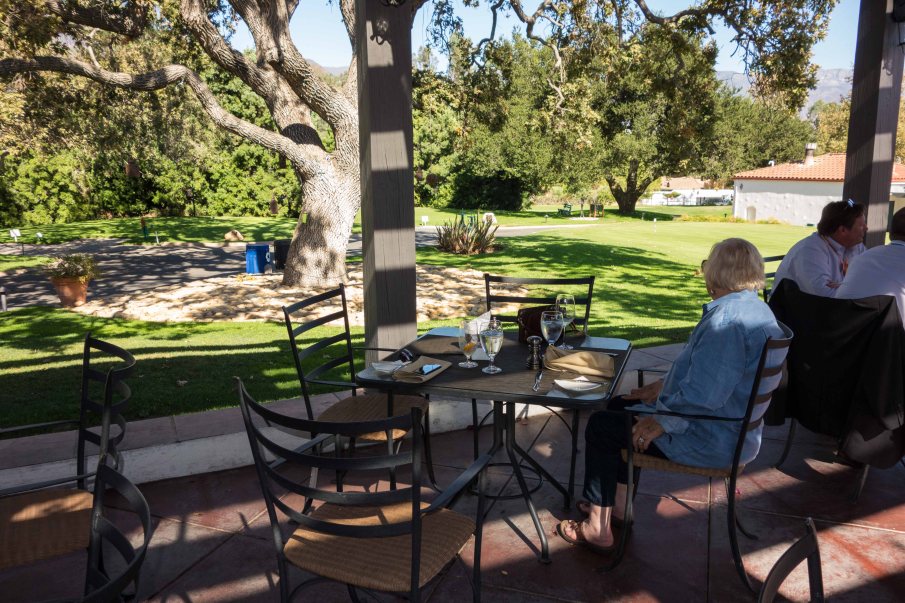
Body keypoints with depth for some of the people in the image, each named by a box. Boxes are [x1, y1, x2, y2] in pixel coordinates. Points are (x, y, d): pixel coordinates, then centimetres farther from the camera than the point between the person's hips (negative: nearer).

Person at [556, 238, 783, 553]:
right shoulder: (758, 309, 8)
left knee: (601, 426, 2)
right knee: (619, 406, 21)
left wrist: (662, 422, -19)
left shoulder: (726, 318, -27)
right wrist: (663, 386, 12)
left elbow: (702, 395, -32)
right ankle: (616, 504, 27)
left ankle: (598, 527, 13)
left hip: (709, 442, -10)